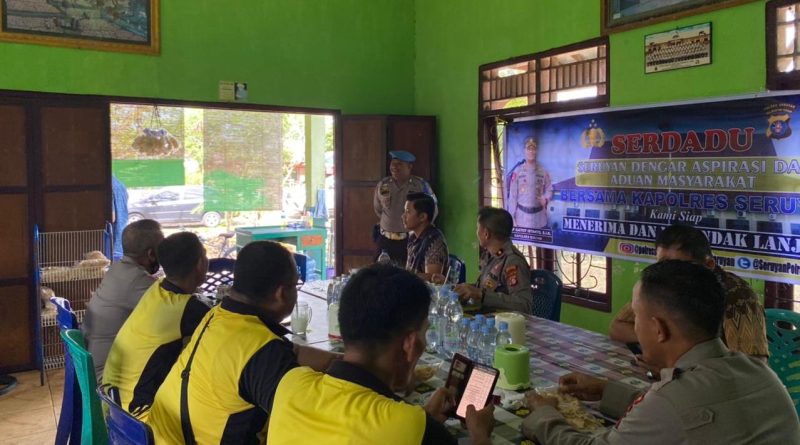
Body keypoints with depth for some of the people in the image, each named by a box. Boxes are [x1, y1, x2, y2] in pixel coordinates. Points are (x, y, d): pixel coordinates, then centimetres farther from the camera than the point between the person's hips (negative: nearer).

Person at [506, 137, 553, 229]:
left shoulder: (543, 172, 3)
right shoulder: (517, 171, -4)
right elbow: (512, 196, -2)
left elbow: (549, 190, 11)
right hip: (522, 216, -2)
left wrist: (545, 199, -13)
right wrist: (512, 217, -4)